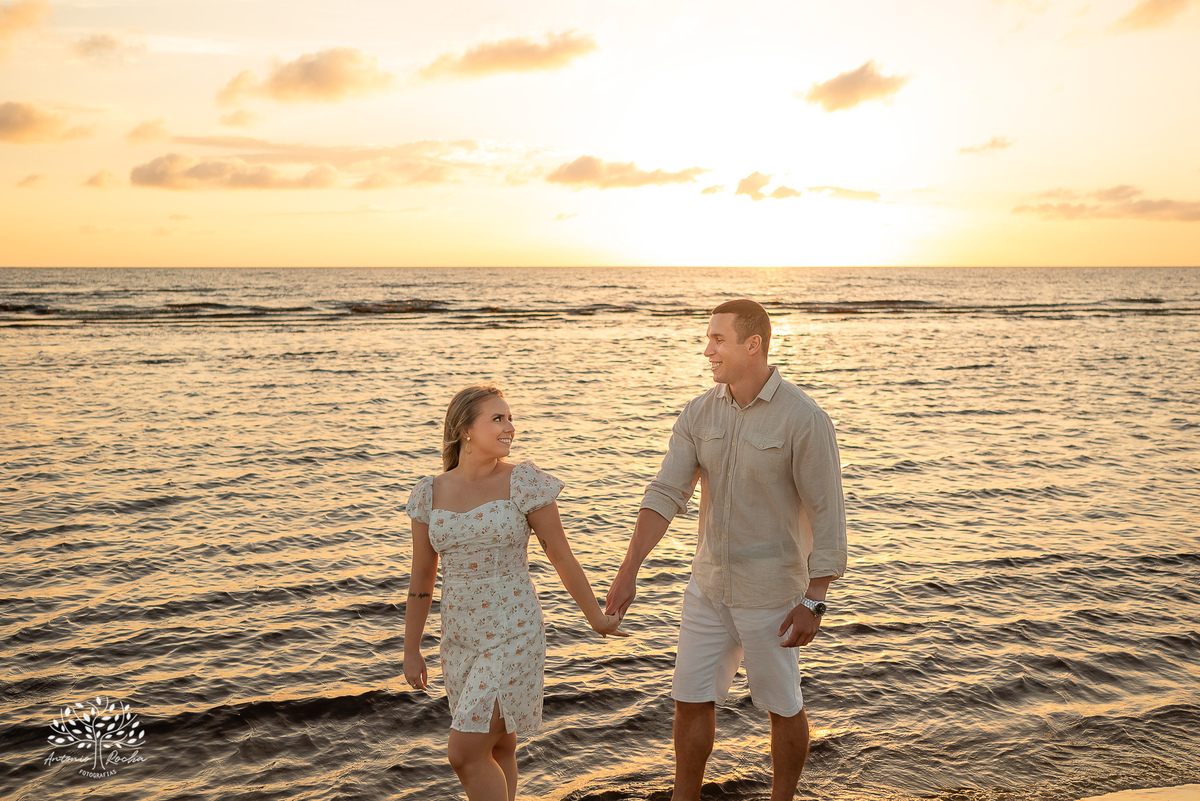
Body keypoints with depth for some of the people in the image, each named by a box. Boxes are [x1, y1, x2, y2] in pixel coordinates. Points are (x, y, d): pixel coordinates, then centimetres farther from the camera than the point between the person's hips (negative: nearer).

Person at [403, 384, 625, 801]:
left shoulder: (524, 481, -10)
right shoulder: (431, 493, 1)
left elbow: (561, 557, -2)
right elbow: (421, 578, 8)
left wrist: (596, 617, 5)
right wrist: (411, 651, 10)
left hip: (513, 634, -4)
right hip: (461, 637, 4)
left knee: (465, 754, -8)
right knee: (497, 746, 18)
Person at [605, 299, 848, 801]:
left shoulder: (804, 419, -18)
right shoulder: (700, 414, -1)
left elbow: (827, 516, -15)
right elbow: (665, 493, -7)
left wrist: (813, 603, -16)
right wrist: (629, 570, -16)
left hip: (771, 590, -5)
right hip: (709, 585, 5)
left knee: (782, 706, 13)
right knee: (691, 699, 12)